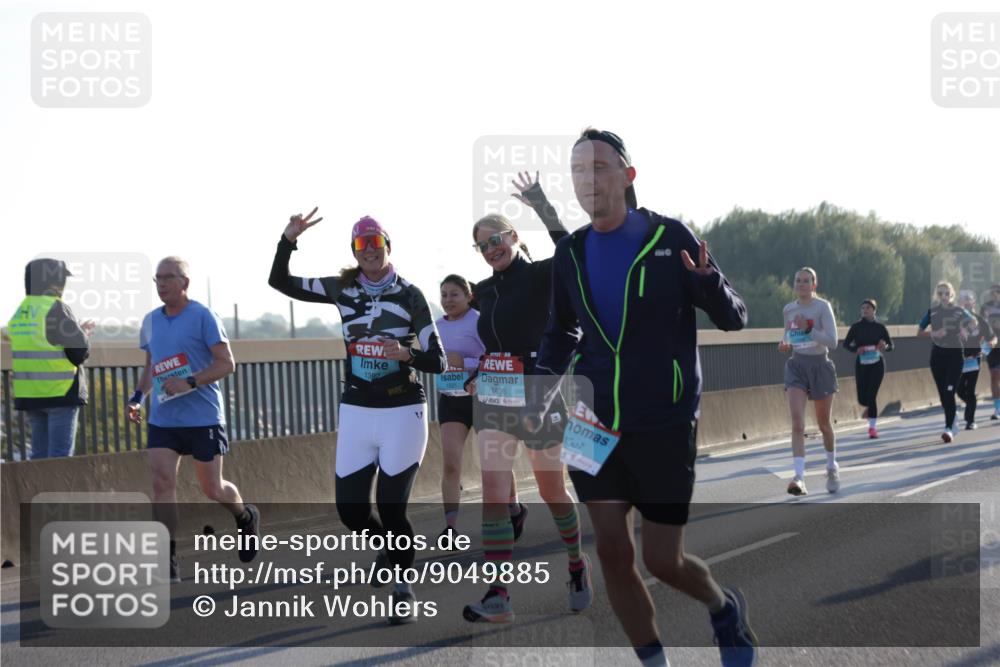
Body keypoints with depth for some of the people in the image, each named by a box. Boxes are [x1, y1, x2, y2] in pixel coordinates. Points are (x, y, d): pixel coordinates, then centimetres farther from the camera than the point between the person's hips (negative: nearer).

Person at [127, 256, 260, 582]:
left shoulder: (204, 317, -8)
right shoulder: (151, 321, 10)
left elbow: (226, 363, -12)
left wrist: (190, 383, -24)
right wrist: (138, 396, 6)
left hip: (202, 418, -4)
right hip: (161, 419, 4)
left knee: (212, 488, 7)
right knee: (162, 481, -11)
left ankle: (246, 517, 40)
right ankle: (168, 561, -9)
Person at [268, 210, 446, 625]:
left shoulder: (409, 295, -5)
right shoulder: (343, 289, 4)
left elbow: (437, 362, -6)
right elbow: (280, 281, 4)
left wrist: (407, 354, -26)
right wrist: (289, 240, -11)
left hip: (402, 412, -4)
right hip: (356, 412, 4)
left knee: (391, 507, -7)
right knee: (351, 510, 3)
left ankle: (404, 588, 13)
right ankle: (393, 547, 34)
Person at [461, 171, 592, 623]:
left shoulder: (541, 277, -7)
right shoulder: (485, 291, 12)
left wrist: (542, 207, -33)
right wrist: (475, 377, 12)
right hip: (492, 403, 5)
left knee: (552, 491, 10)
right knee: (493, 495, -9)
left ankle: (577, 565, 36)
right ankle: (498, 598, -14)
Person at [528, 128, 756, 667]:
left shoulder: (671, 239, -7)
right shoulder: (570, 252, 5)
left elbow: (734, 319, -5)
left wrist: (707, 280, -27)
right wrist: (541, 392, 4)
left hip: (665, 426, -4)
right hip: (595, 426, 4)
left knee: (663, 561, 0)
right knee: (613, 553, 1)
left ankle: (724, 609, 33)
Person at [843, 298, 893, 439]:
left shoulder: (880, 327, 0)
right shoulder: (856, 327, 0)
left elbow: (891, 345, 6)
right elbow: (846, 344, 3)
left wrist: (884, 347, -17)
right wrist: (856, 349, -17)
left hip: (877, 365, -1)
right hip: (861, 364, 1)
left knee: (871, 395, -11)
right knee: (862, 399, 2)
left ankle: (872, 427, -1)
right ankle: (869, 407, 40)